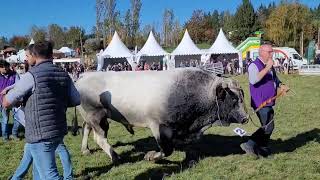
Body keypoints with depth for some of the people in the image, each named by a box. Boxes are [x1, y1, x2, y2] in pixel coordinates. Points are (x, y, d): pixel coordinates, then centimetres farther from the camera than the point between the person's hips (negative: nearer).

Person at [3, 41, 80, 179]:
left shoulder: (32, 76, -13)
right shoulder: (64, 75, 4)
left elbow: (6, 103, -9)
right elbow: (76, 100, 9)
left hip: (40, 134, -7)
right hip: (59, 131, 7)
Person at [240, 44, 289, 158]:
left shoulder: (269, 66, 16)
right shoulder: (254, 65, -13)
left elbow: (275, 79, 31)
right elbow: (253, 80, -32)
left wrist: (281, 86, 8)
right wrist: (267, 68, -28)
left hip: (269, 102, 10)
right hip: (260, 103, -10)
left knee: (268, 126, 14)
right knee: (268, 127, -12)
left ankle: (263, 150, 27)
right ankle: (249, 145, -2)